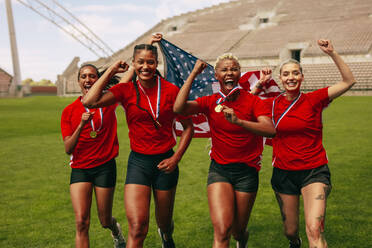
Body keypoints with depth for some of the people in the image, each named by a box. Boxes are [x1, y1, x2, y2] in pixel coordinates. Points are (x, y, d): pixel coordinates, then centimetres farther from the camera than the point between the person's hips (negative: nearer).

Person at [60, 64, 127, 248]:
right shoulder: (69, 111, 2)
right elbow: (68, 149, -4)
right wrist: (81, 125, -16)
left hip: (105, 167, 0)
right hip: (79, 169, 1)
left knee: (105, 221, 10)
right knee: (81, 222, -12)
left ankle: (115, 228, 46)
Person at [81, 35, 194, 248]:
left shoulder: (171, 90, -5)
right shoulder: (126, 90, -3)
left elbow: (188, 127, 4)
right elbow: (90, 102, -19)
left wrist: (176, 158, -6)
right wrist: (111, 71, -10)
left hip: (165, 162, 1)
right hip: (138, 162, -1)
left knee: (165, 222, 20)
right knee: (138, 228, -15)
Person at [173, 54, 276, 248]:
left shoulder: (252, 101, -6)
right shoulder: (210, 102, -1)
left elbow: (270, 130, -22)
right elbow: (178, 108, -19)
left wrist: (239, 121, -36)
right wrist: (194, 74, -15)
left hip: (247, 171, 0)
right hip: (219, 170, 0)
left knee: (237, 231, 15)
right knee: (222, 230, -18)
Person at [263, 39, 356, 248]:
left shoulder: (314, 99, -5)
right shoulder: (274, 104, 0)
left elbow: (349, 81, -9)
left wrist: (332, 53, -17)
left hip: (314, 172, -2)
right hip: (284, 173, 3)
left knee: (314, 230, -22)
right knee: (290, 230, 17)